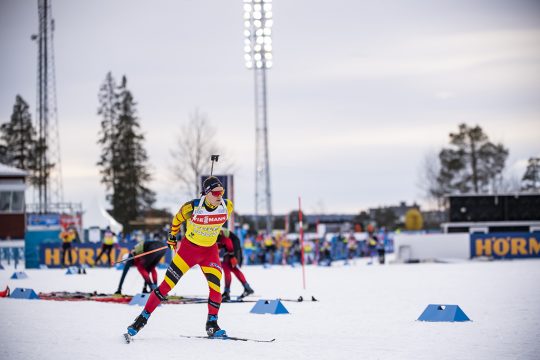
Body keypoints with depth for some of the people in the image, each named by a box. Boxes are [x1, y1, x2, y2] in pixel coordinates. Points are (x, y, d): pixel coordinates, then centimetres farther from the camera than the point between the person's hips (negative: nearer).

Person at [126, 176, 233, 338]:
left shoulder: (227, 206, -14)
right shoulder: (192, 207, -24)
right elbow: (177, 219, -3)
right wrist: (172, 236, 11)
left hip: (210, 251, 3)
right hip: (188, 247, -3)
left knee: (216, 287, -12)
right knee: (167, 285, -3)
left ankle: (212, 325, 4)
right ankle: (142, 319, 6)